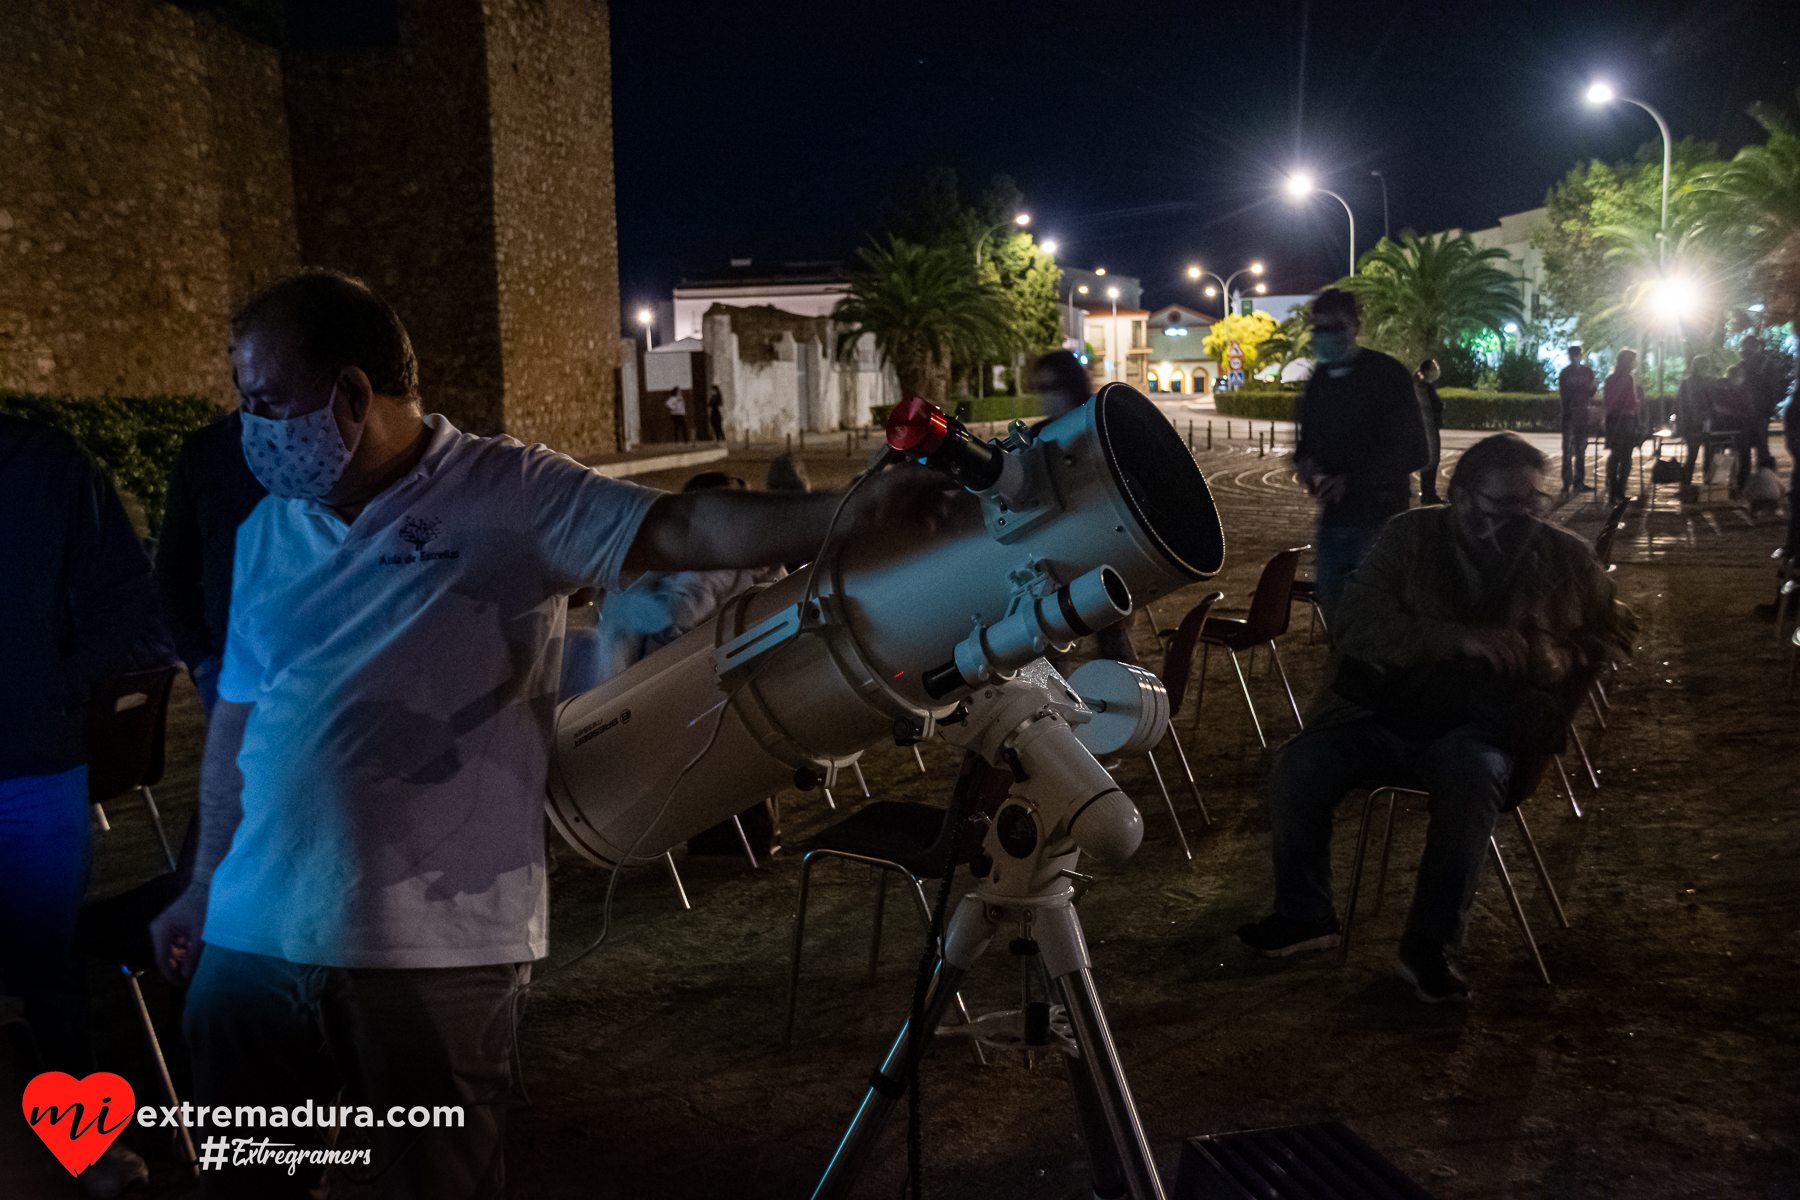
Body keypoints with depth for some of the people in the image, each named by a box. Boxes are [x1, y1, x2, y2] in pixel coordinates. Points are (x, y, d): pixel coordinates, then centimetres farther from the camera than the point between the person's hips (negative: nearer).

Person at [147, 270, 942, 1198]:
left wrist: (845, 515, -32)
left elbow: (684, 531, -17)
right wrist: (205, 884, 23)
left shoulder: (511, 496, -7)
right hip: (255, 936, 5)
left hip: (440, 948, -5)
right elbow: (239, 716, 19)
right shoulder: (267, 532, 11)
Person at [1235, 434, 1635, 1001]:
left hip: (1482, 726, -1)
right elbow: (1359, 624, -7)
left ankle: (1429, 943, -23)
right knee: (1295, 772, -21)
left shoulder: (1566, 557, 9)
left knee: (1472, 774, -36)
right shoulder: (1411, 537, 5)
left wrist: (1565, 658, -3)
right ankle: (1305, 915, 4)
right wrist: (1462, 640, -19)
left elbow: (1615, 631, 21)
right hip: (1385, 713, 1)